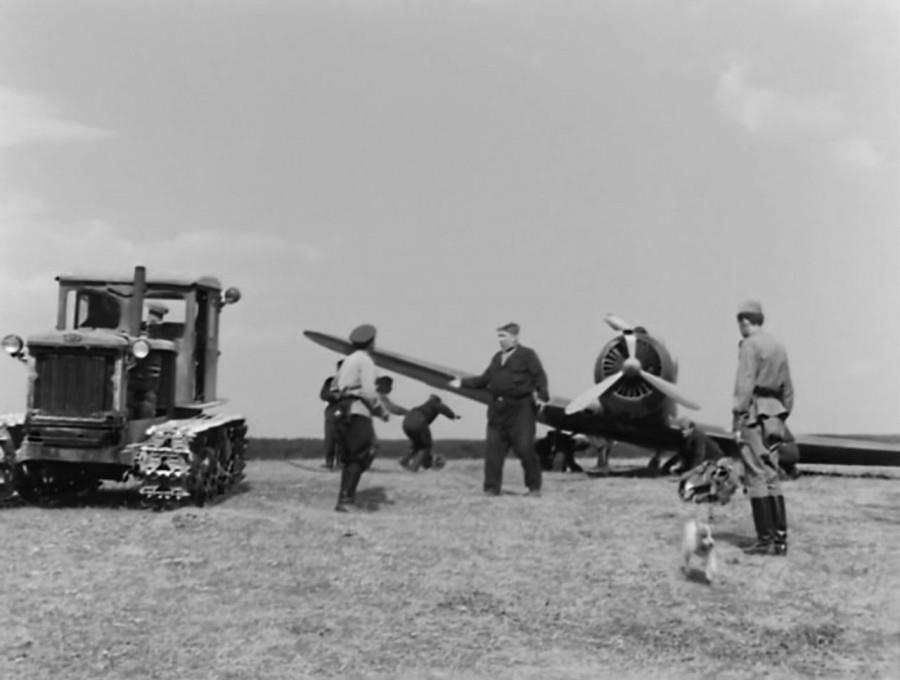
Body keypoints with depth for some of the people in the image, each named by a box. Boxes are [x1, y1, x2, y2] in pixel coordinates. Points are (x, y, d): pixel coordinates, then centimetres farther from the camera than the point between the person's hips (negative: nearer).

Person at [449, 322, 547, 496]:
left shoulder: (527, 354, 0)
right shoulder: (497, 358, 18)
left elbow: (539, 377, -7)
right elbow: (484, 379, 18)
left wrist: (542, 396, -20)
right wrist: (463, 382, 11)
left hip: (520, 409, -6)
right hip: (498, 409, 6)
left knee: (525, 448, -6)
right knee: (493, 449, 2)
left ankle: (534, 487, 10)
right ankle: (492, 488, 10)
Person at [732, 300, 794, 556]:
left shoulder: (750, 345, -7)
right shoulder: (779, 346, 17)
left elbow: (745, 384, -15)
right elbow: (787, 388, 19)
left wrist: (738, 418, -15)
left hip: (754, 413, -8)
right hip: (774, 416, 8)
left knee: (757, 479, -6)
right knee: (771, 478, 10)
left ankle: (766, 540, -6)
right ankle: (780, 539, 9)